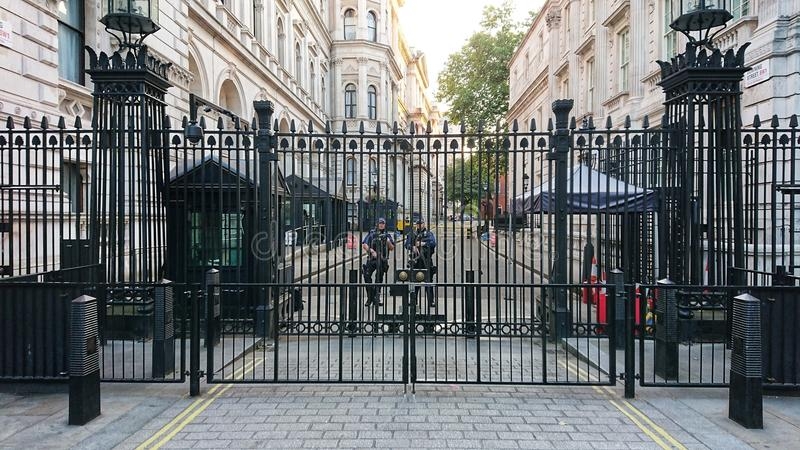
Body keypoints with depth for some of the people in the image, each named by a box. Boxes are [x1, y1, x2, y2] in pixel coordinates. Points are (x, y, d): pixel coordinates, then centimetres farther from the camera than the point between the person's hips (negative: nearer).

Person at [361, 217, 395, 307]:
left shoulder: (387, 235, 10)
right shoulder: (371, 233, 3)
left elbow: (392, 248, 10)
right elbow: (364, 245, -4)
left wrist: (388, 242, -9)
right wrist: (371, 251, -18)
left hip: (383, 260, 2)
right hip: (372, 259, -1)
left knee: (379, 279, 5)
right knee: (367, 276, -13)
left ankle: (376, 297, 15)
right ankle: (370, 296, -1)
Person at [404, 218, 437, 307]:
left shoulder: (429, 233, 7)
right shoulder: (412, 234, 13)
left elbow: (433, 243, -7)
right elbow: (406, 244, 5)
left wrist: (423, 244, -14)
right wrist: (412, 247, -13)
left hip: (426, 260, -2)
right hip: (415, 260, 2)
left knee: (428, 281, -2)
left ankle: (431, 301, 1)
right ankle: (413, 301, 15)